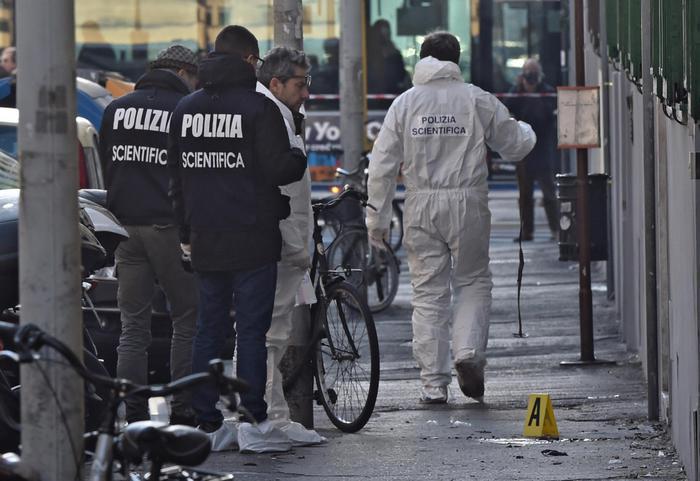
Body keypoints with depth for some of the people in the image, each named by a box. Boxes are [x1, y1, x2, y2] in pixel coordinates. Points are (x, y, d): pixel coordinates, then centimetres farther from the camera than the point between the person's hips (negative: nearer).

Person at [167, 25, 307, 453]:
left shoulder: (186, 109, 11)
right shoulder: (258, 107, -10)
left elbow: (177, 174, 16)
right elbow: (278, 169, -14)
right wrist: (300, 157, 9)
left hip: (205, 241, 6)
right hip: (252, 240, -6)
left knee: (208, 329, 9)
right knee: (252, 330, -3)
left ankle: (208, 424, 9)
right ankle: (254, 425, -3)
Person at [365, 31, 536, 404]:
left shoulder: (405, 103, 3)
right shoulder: (478, 100, 0)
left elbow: (382, 165, 1)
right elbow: (515, 145, 10)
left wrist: (377, 218, 7)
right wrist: (526, 132, 34)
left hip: (421, 208, 1)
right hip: (468, 205, -1)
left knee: (429, 292, 6)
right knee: (473, 282, 15)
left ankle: (433, 383, 5)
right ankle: (469, 352, -9)